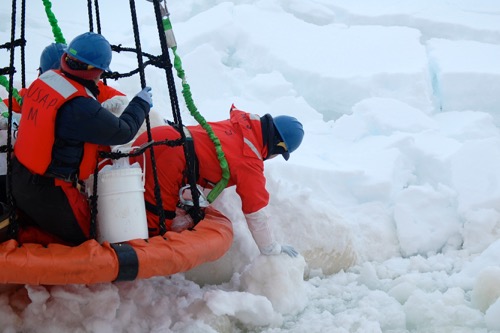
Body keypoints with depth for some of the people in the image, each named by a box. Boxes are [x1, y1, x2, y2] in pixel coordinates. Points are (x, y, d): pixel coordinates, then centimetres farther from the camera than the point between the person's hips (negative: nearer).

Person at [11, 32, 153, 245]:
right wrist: (141, 104, 4)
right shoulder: (81, 107, -28)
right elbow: (123, 131, -15)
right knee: (86, 239, 9)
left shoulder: (43, 81, -4)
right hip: (47, 193, -9)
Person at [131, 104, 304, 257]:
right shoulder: (249, 163, -9)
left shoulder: (242, 122, 11)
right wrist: (272, 250, 11)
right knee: (154, 228, -5)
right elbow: (256, 212, -2)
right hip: (166, 160, -9)